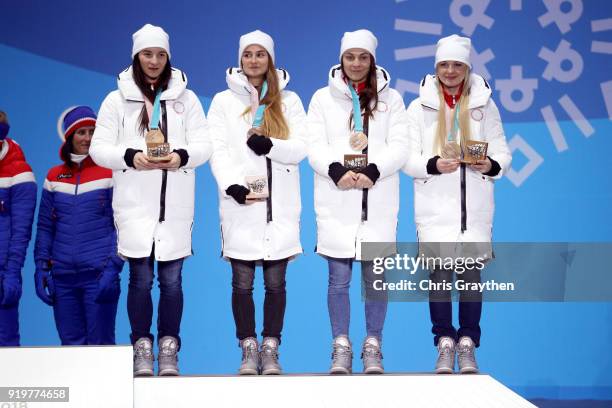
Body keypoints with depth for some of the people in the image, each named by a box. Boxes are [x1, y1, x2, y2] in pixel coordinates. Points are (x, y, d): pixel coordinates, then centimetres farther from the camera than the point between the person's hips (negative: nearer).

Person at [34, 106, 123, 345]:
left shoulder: (110, 173, -1)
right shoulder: (54, 177, 10)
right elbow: (45, 227, 14)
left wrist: (113, 267, -12)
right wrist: (41, 267, 5)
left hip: (98, 275, -4)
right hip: (62, 277, 4)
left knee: (100, 344, -2)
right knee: (71, 343, 7)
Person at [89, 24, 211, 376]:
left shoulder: (186, 98, 8)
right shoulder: (118, 99, 5)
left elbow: (204, 146, 3)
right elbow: (99, 148, 2)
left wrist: (182, 156, -18)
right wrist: (131, 157, -16)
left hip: (175, 205, 1)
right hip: (135, 203, -1)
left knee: (171, 279, 3)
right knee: (140, 279, 0)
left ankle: (169, 350, 13)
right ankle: (142, 349, 11)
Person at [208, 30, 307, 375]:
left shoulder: (288, 101, 11)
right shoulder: (224, 101, 9)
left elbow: (301, 148, 2)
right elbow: (218, 150, -1)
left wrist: (270, 146, -17)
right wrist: (232, 186, -17)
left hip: (280, 204, 1)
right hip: (240, 203, -1)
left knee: (275, 282, 2)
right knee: (243, 282, -1)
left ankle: (271, 350, 10)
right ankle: (249, 350, 8)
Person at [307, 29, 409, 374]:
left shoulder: (390, 99, 10)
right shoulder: (323, 98, 9)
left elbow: (399, 147, 0)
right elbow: (315, 146, 0)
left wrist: (373, 170, -17)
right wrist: (336, 170, -19)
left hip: (378, 201, 0)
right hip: (336, 201, 0)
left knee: (375, 277, 2)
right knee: (339, 278, 0)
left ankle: (373, 347, 12)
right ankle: (341, 347, 9)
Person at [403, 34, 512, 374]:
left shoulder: (485, 106, 10)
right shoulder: (419, 107, 7)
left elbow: (502, 153, 8)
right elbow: (408, 158, 2)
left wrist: (491, 166, -15)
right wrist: (434, 165, -18)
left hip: (475, 206, 1)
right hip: (436, 205, -1)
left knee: (471, 273, -1)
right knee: (440, 273, -5)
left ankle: (467, 346, 7)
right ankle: (445, 346, 5)